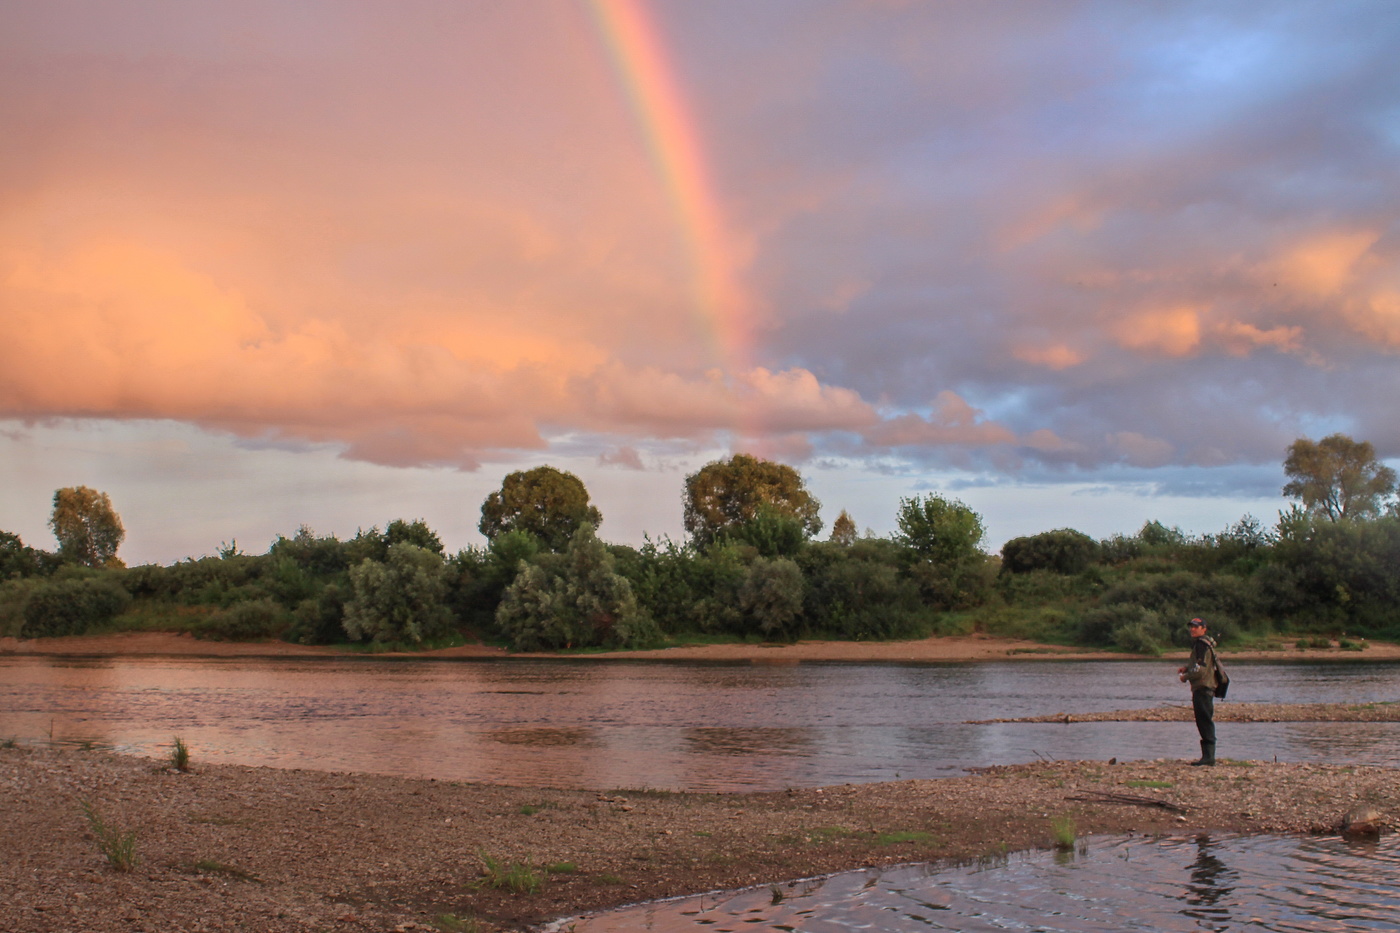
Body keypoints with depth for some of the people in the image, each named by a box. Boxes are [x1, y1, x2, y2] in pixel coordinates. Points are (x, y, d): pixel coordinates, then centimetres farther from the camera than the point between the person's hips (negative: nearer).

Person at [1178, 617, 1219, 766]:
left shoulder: (1201, 645, -14)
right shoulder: (1199, 643, 18)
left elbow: (1200, 670, -21)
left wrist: (1185, 677, -7)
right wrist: (1187, 668, 14)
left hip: (1203, 688, -11)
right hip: (1204, 688, 11)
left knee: (1205, 721, -10)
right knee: (1205, 722, 13)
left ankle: (1208, 756, -10)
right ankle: (1208, 755, 18)